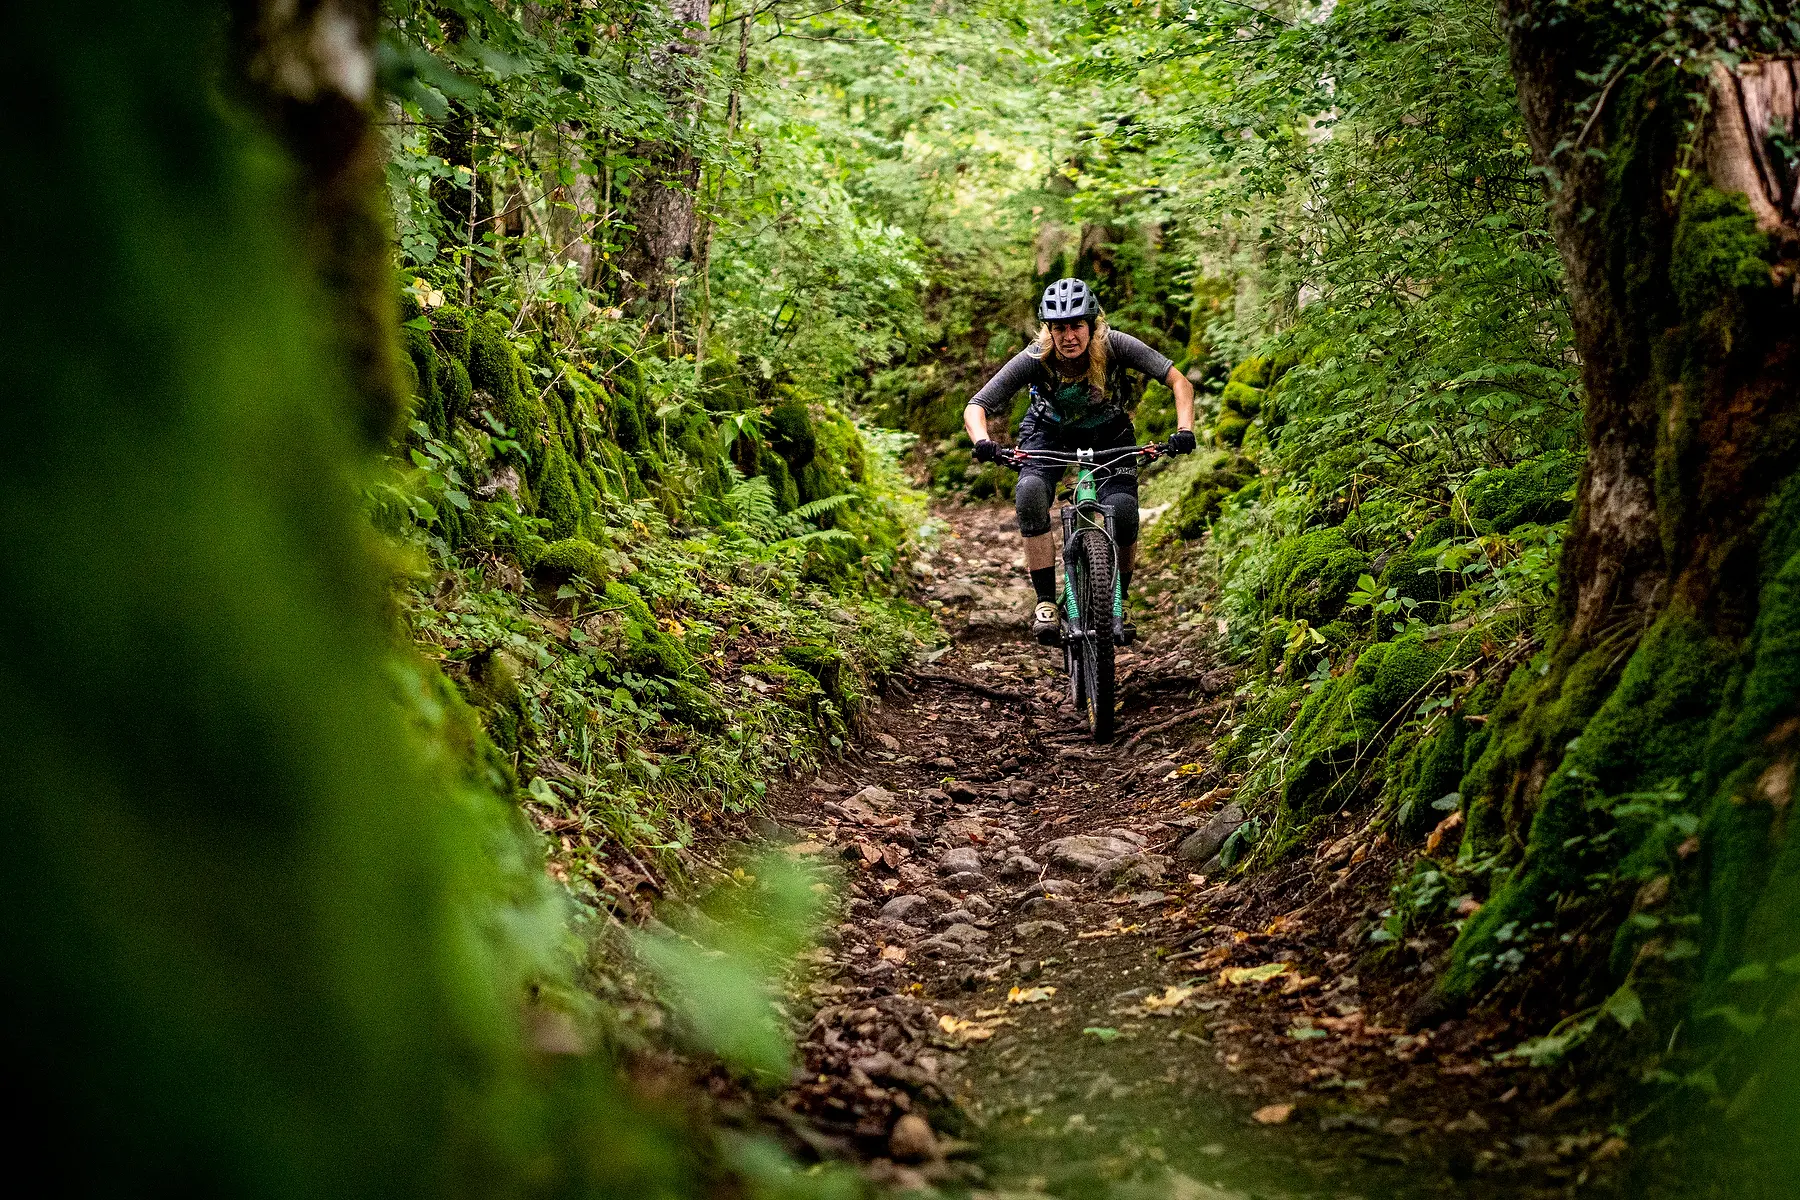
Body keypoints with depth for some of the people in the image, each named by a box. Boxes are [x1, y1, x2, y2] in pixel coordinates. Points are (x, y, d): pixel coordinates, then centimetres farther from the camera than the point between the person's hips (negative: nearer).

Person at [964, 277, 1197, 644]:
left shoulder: (1115, 346, -30)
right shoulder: (1035, 359, -30)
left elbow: (1179, 382, -29)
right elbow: (975, 407, -28)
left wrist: (1184, 430, -45)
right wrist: (982, 442, -49)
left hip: (1109, 434, 0)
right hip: (1050, 433, 0)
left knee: (1123, 513, -22)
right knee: (1030, 495, -30)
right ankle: (1046, 602, -21)